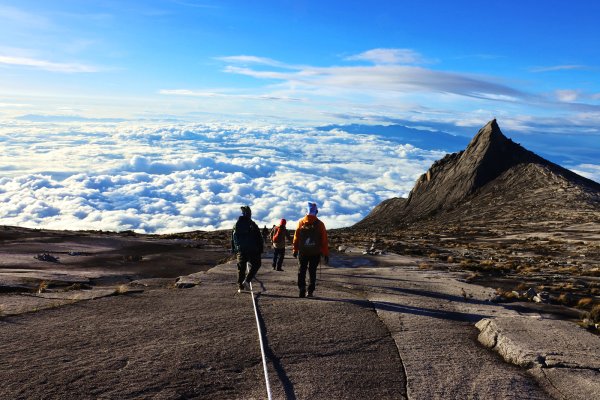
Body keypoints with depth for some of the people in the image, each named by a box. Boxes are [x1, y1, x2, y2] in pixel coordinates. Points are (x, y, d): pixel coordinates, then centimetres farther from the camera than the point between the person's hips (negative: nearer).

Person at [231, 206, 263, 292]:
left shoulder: (236, 224, 6)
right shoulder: (252, 224, -8)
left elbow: (233, 238, 13)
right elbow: (259, 238, -7)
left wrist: (233, 249, 21)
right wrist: (260, 250, 0)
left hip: (240, 250, 4)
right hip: (252, 250, -4)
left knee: (241, 268, 11)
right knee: (255, 265, 10)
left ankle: (240, 286, 11)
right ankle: (246, 281, -6)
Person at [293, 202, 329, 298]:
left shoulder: (301, 222, -2)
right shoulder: (320, 224, -4)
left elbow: (296, 237, 1)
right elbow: (324, 240, -4)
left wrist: (295, 250, 11)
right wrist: (326, 254, 2)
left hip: (302, 252, 0)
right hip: (315, 253, 0)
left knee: (301, 271, 9)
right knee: (312, 272, 11)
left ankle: (302, 288, -7)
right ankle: (310, 291, 9)